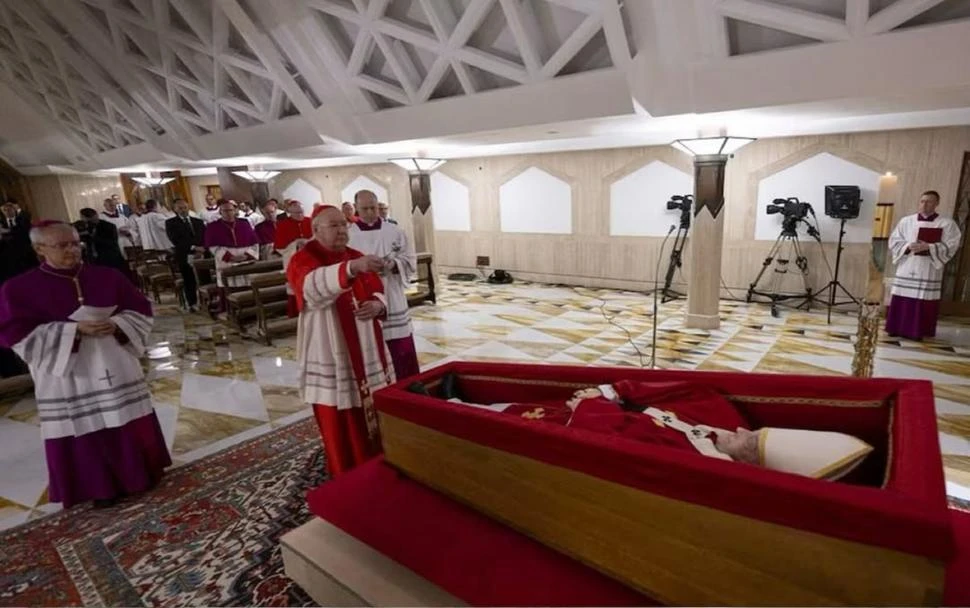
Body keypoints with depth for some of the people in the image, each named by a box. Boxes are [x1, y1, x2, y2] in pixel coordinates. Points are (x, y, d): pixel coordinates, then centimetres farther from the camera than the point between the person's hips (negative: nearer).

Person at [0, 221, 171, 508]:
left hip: (115, 368, 2)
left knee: (130, 426, 12)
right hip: (69, 375, -2)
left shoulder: (108, 276, 1)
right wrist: (74, 330, -21)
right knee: (85, 434, 7)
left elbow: (141, 310, 4)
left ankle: (140, 473, 30)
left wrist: (116, 325, -17)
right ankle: (101, 486, 24)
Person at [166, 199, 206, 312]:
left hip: (202, 254, 2)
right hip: (185, 256, -2)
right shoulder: (170, 223, 7)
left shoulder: (199, 221, 19)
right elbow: (175, 240, -6)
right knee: (189, 282, -3)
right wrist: (193, 248, -15)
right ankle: (192, 304, 5)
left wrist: (202, 250, -9)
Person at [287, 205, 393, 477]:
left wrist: (377, 304, -11)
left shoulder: (356, 256, 9)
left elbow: (377, 291, 14)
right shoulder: (302, 260, -11)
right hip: (331, 353, -5)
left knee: (375, 409, 14)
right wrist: (351, 268, -52)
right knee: (341, 422, 4)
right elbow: (314, 285, -34)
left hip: (366, 349, 6)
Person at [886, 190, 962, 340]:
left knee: (924, 303, -2)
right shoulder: (906, 221, 8)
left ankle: (918, 331, 4)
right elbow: (894, 241, 6)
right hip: (906, 269, 2)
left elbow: (951, 246, -3)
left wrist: (929, 247, -17)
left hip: (929, 271, -2)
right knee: (901, 301, 2)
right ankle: (897, 328, 10)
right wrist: (908, 246, -12)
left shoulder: (947, 224, 3)